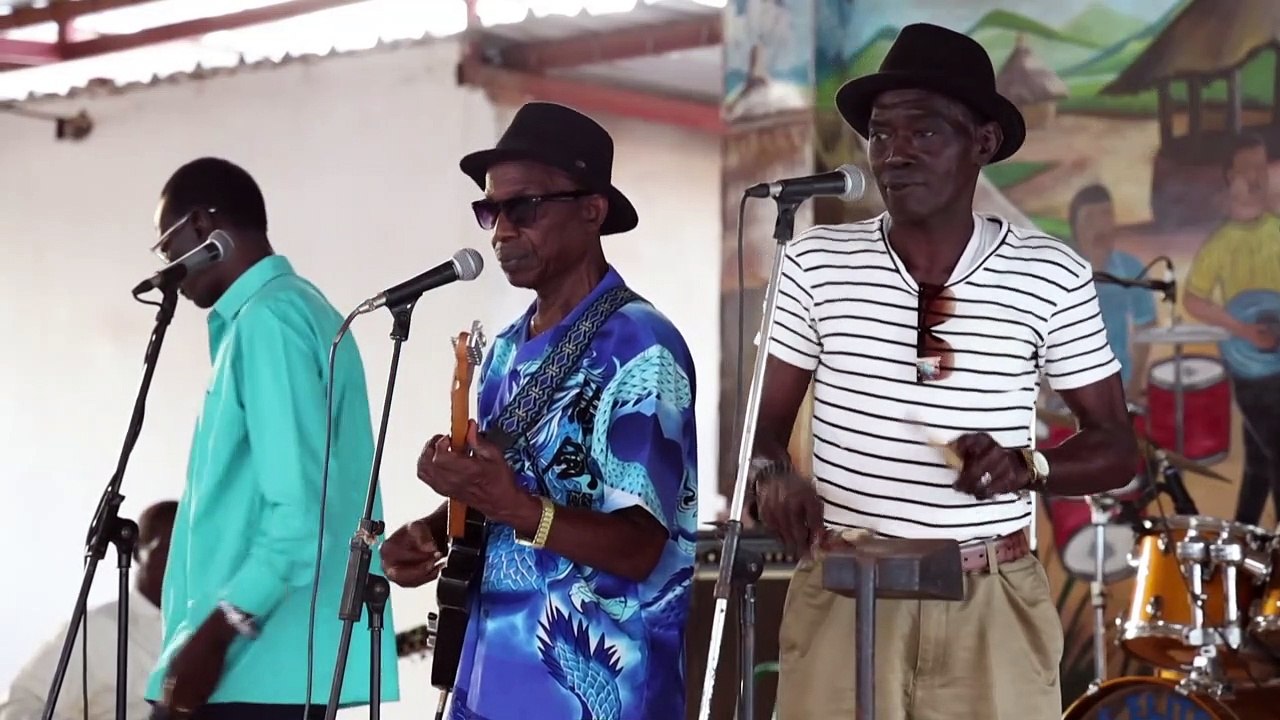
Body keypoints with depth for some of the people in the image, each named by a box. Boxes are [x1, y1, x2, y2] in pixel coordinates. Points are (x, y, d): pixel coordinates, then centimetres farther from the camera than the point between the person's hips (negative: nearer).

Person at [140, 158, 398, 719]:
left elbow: (302, 503, -21)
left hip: (255, 668, -10)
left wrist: (216, 631, -22)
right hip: (275, 664, 10)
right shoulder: (297, 311, 19)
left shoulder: (266, 319, -12)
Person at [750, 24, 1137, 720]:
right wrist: (772, 476, -16)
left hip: (993, 604, 0)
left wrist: (1025, 467, -15)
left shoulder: (1051, 276, -1)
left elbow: (1115, 446, 5)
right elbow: (762, 423, 6)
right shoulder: (815, 264, 1)